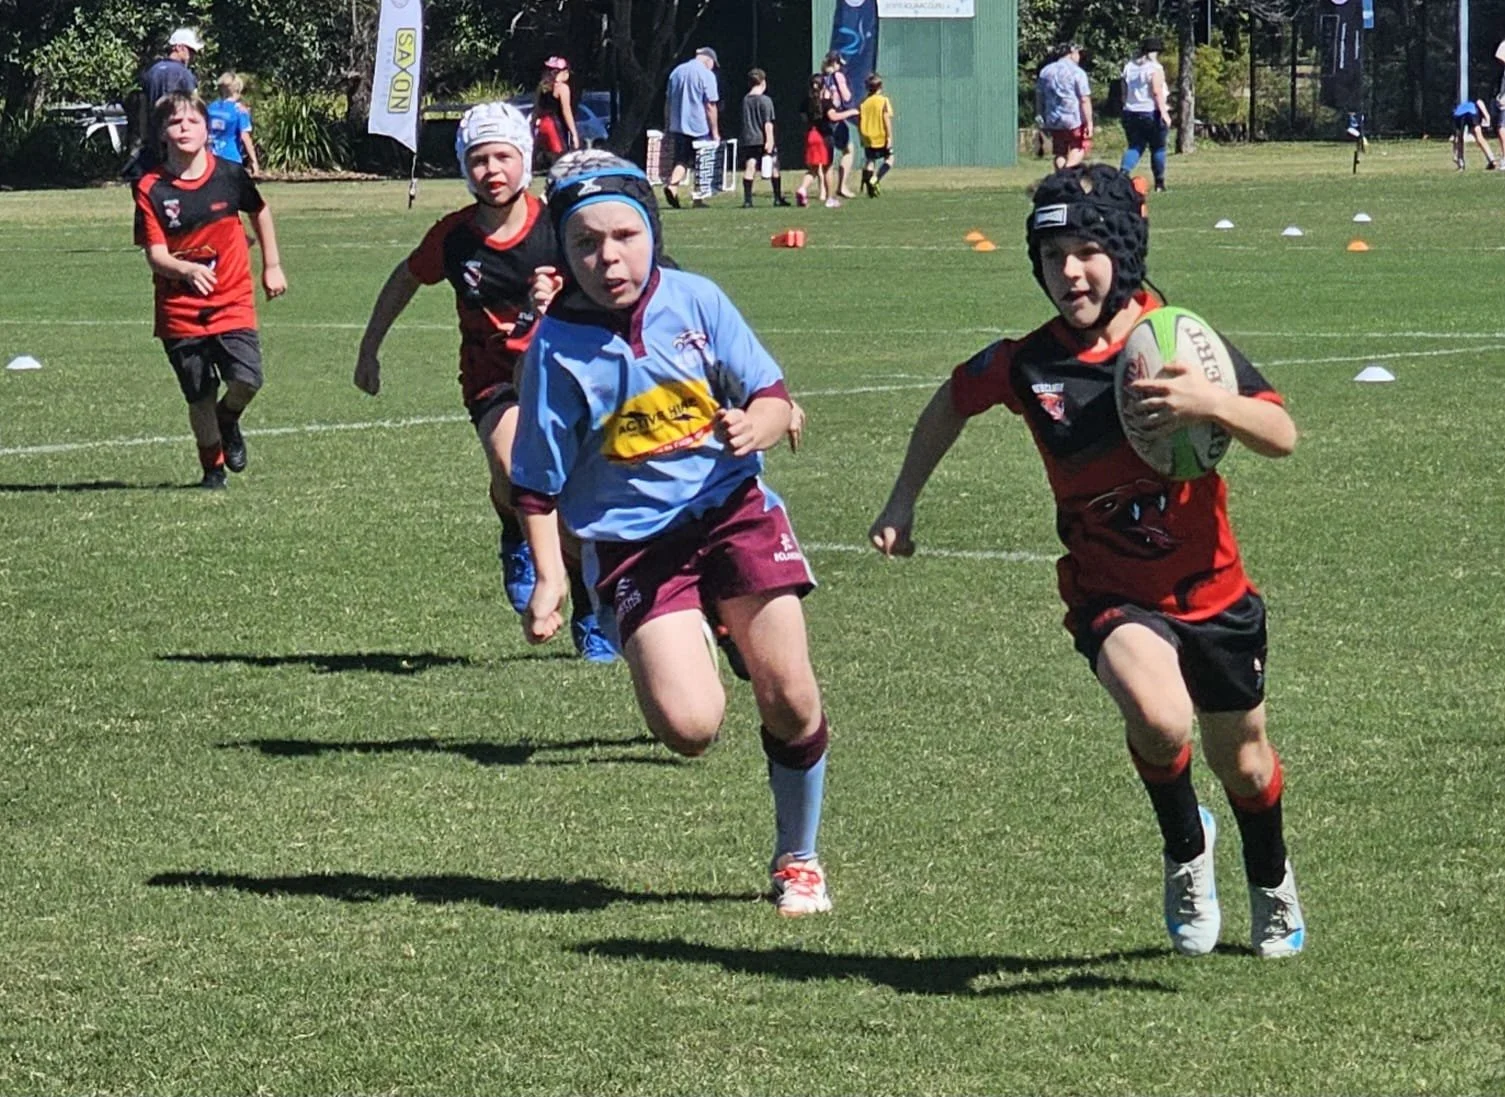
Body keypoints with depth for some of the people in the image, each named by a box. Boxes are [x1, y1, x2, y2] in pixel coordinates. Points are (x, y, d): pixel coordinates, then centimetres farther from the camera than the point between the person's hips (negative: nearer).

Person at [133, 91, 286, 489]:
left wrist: (272, 266, 18)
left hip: (232, 302, 0)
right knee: (200, 397, 4)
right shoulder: (151, 189, -10)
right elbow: (156, 257, -13)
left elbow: (260, 212, 15)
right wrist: (189, 270, -33)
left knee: (246, 379, -17)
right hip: (180, 310, 0)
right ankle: (212, 468, 27)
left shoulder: (229, 175, -6)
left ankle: (228, 422, 17)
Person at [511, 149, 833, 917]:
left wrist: (755, 425, -21)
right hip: (631, 542, -2)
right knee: (688, 727, -18)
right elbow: (538, 482, -1)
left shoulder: (696, 301, -3)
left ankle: (796, 860, 20)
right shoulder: (557, 347, -7)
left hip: (731, 509, 2)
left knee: (790, 699, -5)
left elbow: (773, 397, 1)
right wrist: (548, 579, -10)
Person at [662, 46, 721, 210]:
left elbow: (668, 103, 15)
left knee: (681, 160, 6)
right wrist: (715, 132, -5)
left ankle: (672, 185, -20)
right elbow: (710, 106, -11)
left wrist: (667, 127, 22)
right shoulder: (706, 75, -8)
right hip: (699, 128, -4)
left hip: (678, 127, 4)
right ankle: (697, 199, 11)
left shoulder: (677, 72, 11)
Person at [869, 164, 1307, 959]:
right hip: (1111, 593, -1)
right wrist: (902, 502, 11)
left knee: (1244, 766, 17)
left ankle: (1271, 887, 50)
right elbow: (952, 403, 12)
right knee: (1160, 720, -32)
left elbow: (1281, 436, -19)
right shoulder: (1027, 364, -10)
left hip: (1211, 590, 1)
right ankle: (1186, 850, 0)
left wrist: (1211, 403, -38)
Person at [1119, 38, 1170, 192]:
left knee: (1135, 147, 5)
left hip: (1131, 113, 5)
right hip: (1151, 113, -5)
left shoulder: (1129, 67, 11)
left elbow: (1124, 93, 14)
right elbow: (1157, 92, -17)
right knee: (1157, 148, 6)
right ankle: (1159, 183, 10)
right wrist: (1164, 112, -19)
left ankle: (1123, 171, -22)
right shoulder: (1155, 68, -8)